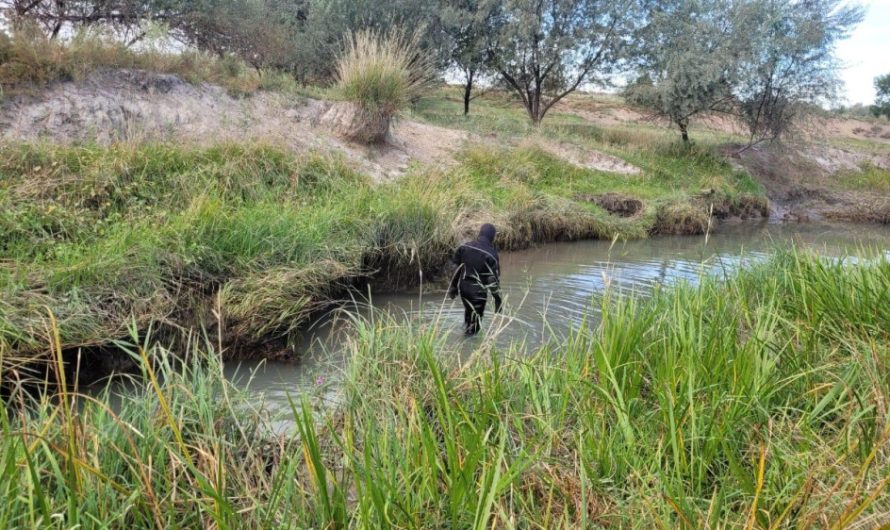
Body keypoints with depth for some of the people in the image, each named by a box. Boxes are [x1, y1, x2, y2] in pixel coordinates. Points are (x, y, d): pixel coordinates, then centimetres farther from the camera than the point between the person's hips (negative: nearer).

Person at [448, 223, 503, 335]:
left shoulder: (464, 247, -1)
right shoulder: (490, 254, -16)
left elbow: (456, 269, 5)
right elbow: (494, 279, -14)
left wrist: (453, 287, 15)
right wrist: (498, 299, -8)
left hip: (463, 288, 6)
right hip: (478, 291, -5)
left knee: (468, 311, 28)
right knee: (475, 318, 9)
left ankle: (466, 331, 44)